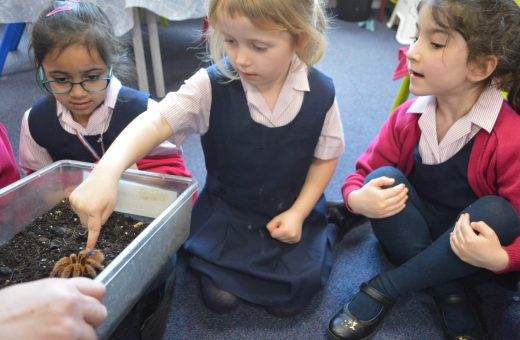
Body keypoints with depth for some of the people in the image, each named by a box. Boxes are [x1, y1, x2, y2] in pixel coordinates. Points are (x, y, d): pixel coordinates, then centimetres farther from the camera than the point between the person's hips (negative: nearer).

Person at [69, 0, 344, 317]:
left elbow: (326, 157, -3)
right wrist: (107, 172, -53)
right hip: (227, 209, 0)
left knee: (288, 300, -5)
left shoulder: (321, 92, -15)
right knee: (220, 296, -7)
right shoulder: (211, 86, -21)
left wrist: (298, 213, -12)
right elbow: (156, 121, -35)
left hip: (292, 210, 1)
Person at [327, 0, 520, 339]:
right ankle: (451, 296, -16)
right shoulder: (408, 118, -11)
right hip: (411, 241, 3)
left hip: (470, 253, -2)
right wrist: (358, 198, -29)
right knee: (382, 178, -23)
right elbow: (365, 173, -6)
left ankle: (383, 289, -22)